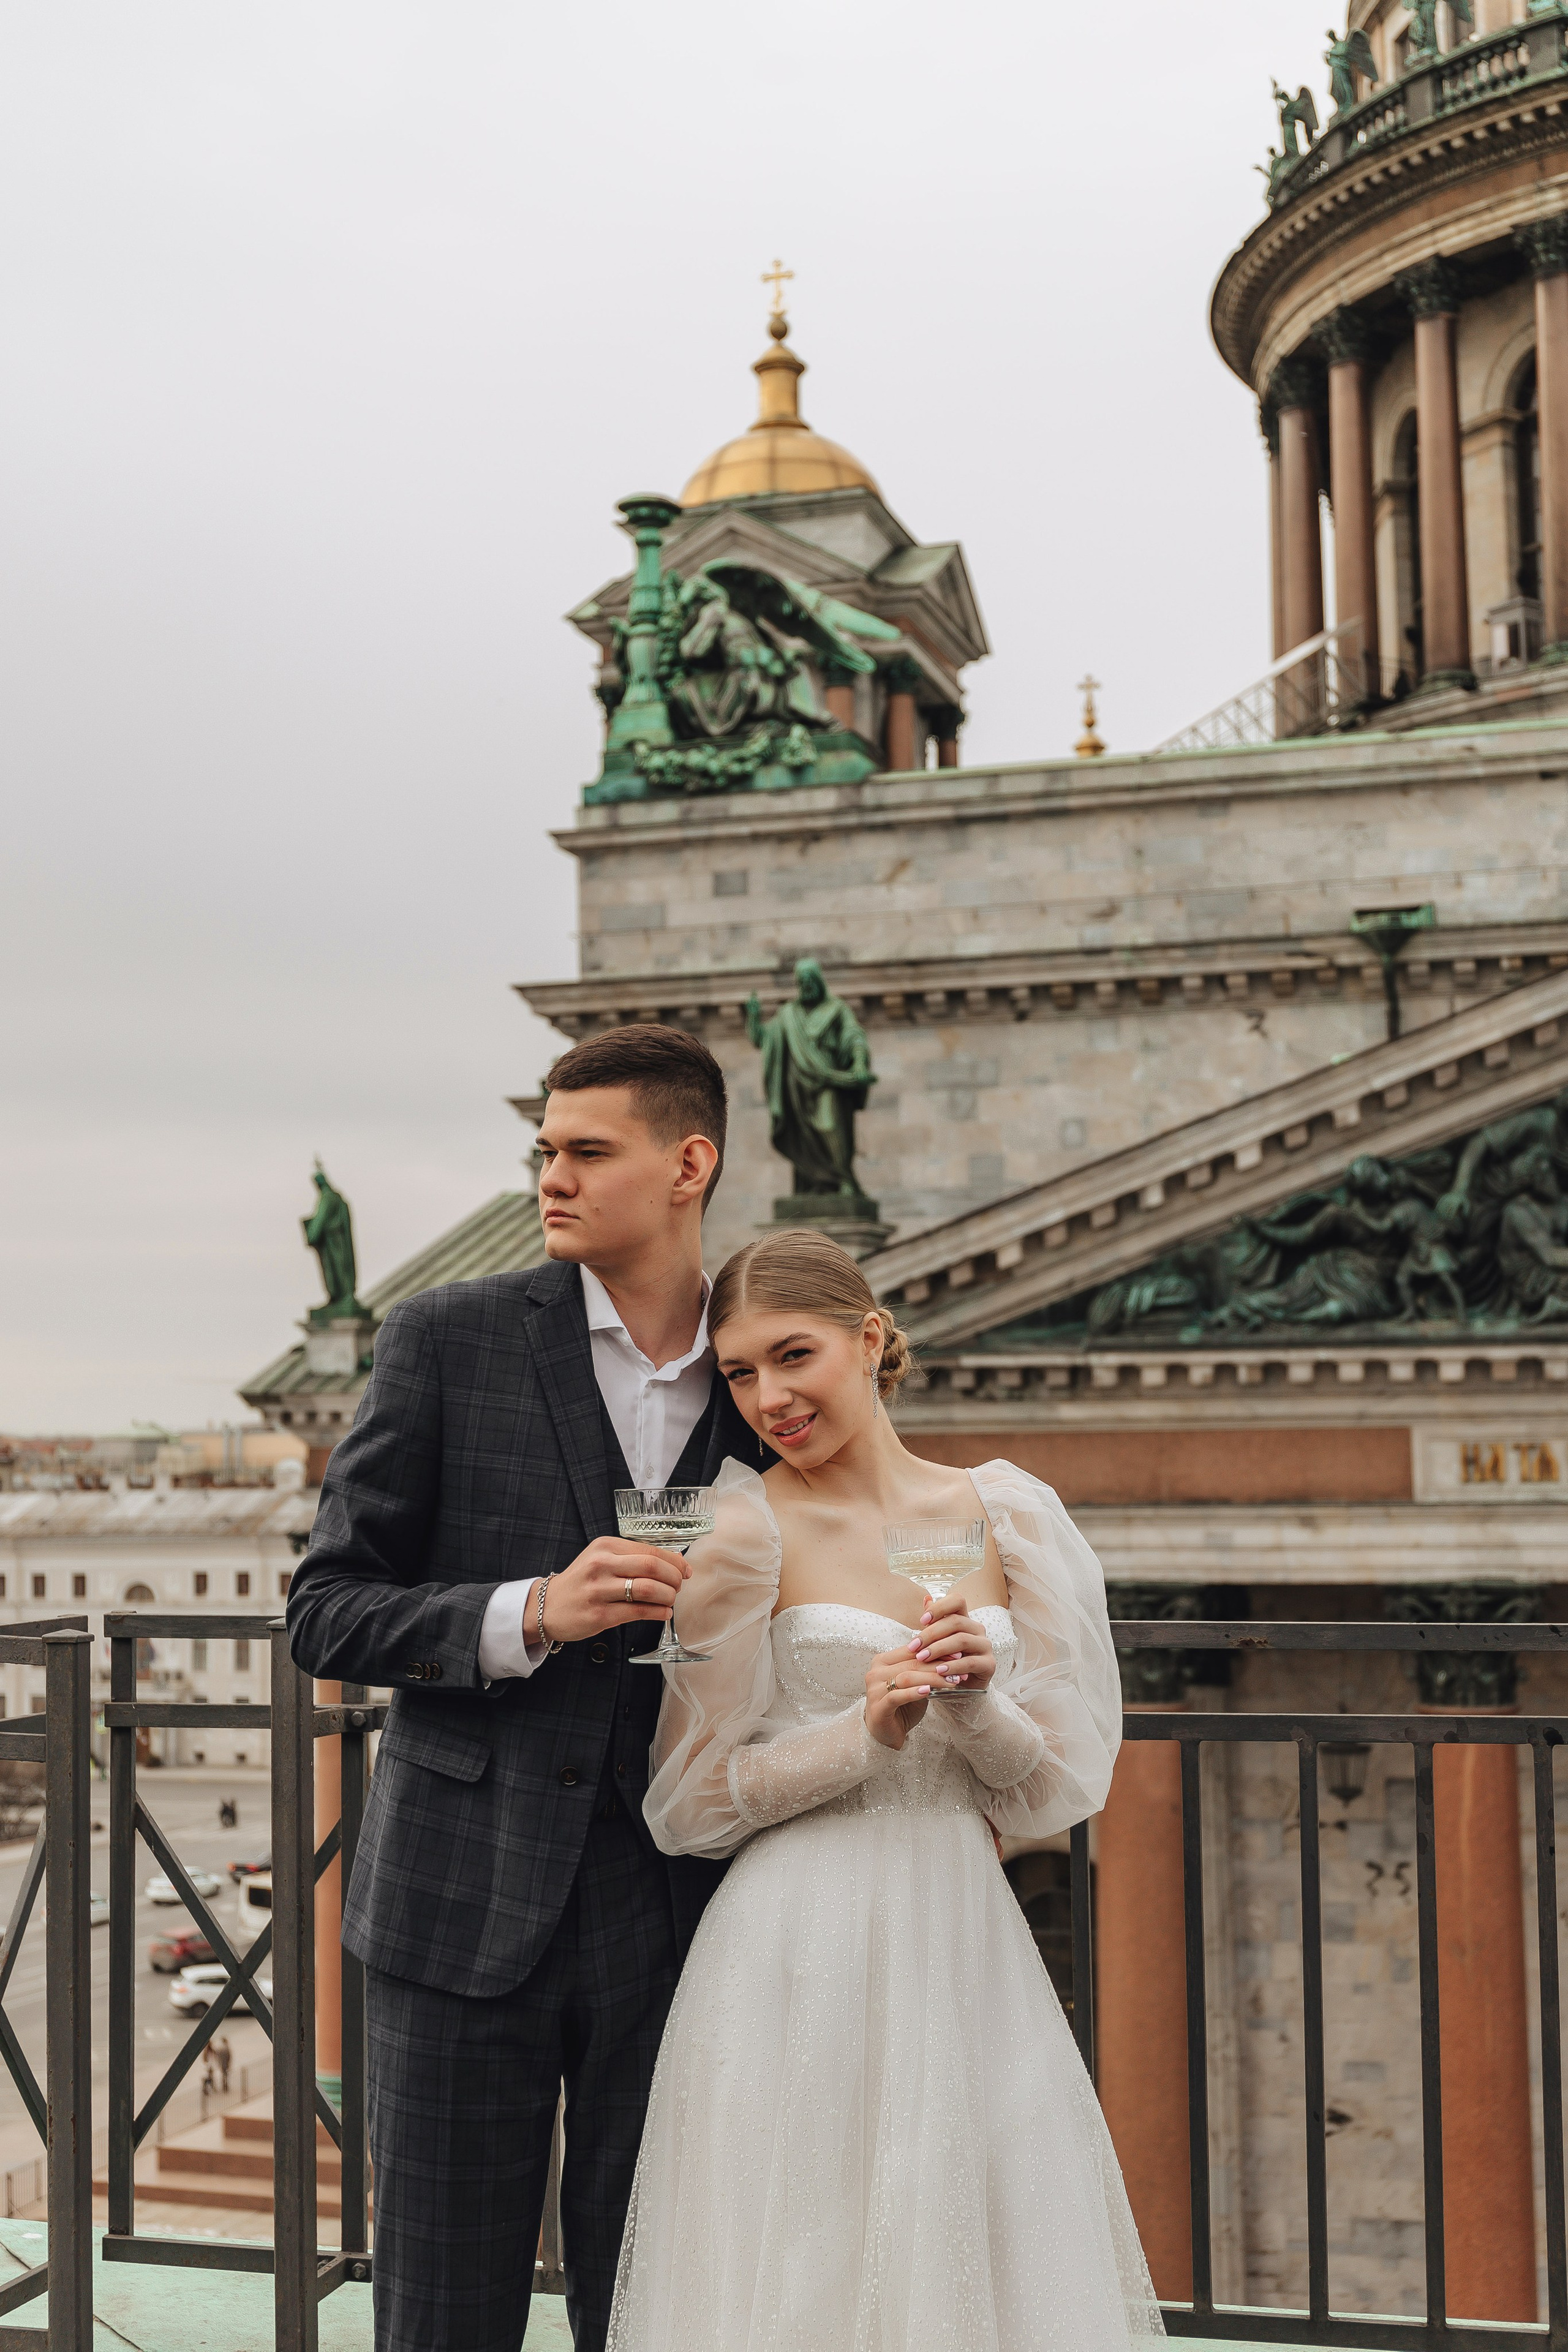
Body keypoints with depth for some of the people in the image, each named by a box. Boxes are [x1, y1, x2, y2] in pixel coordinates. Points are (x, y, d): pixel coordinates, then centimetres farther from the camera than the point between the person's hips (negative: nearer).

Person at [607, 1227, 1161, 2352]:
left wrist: (976, 1704, -15)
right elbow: (690, 1806, -5)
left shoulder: (1006, 1517, 4)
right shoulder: (744, 1532, -7)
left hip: (969, 1953, 4)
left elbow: (1059, 1789, 5)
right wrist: (866, 1732, -17)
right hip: (803, 1966, -4)